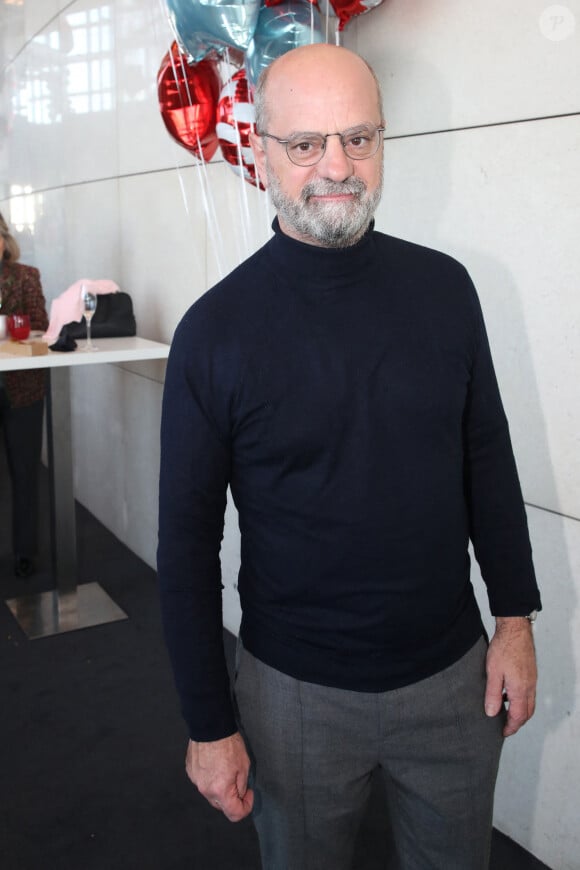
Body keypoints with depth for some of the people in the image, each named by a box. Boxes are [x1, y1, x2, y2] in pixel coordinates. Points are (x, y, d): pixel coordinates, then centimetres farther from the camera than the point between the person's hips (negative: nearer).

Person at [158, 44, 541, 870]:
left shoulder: (444, 286, -5)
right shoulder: (215, 328, -13)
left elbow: (487, 458, 4)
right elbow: (187, 540, -9)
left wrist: (516, 617, 3)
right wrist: (208, 724, -6)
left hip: (455, 673, 3)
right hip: (296, 691, -2)